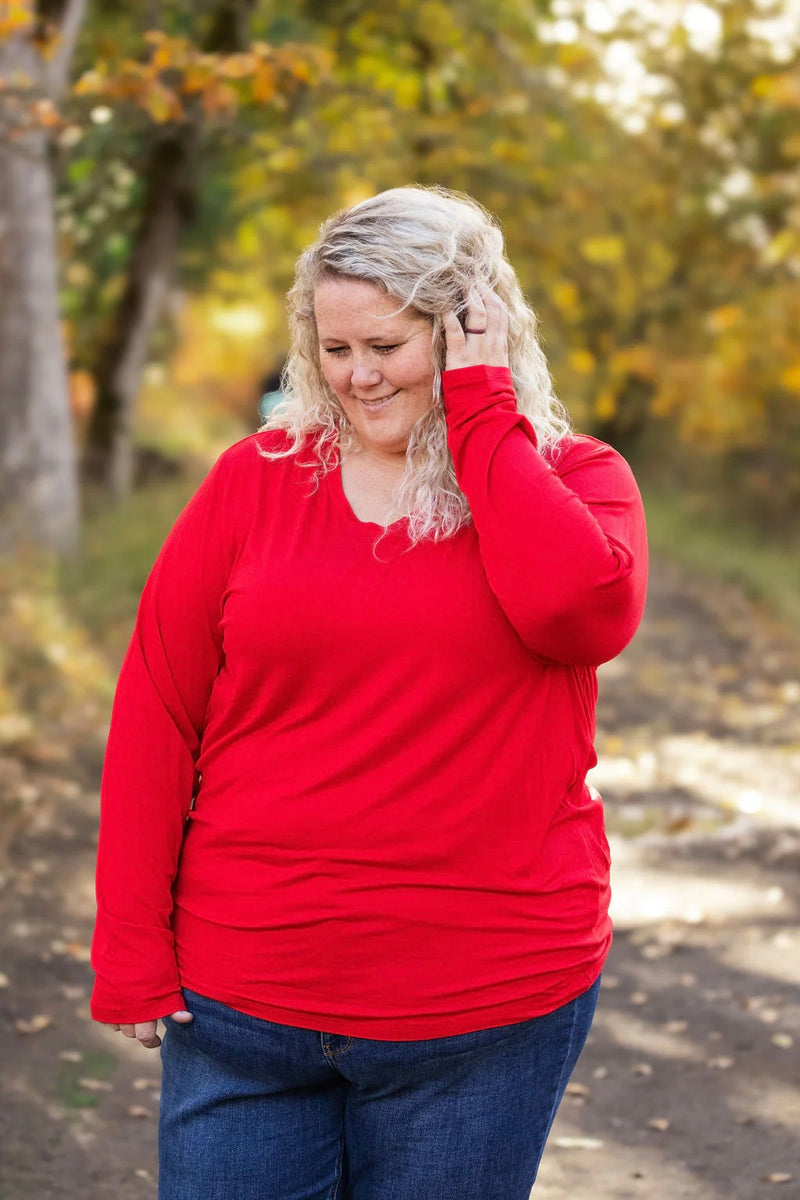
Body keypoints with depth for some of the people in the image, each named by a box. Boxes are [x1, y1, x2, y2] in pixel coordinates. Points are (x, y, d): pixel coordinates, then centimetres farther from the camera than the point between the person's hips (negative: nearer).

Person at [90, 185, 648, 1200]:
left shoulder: (571, 480, 2)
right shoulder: (253, 480, 3)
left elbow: (582, 606, -22)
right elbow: (154, 718, 2)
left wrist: (481, 413, -12)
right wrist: (131, 954, -2)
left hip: (488, 1007, 0)